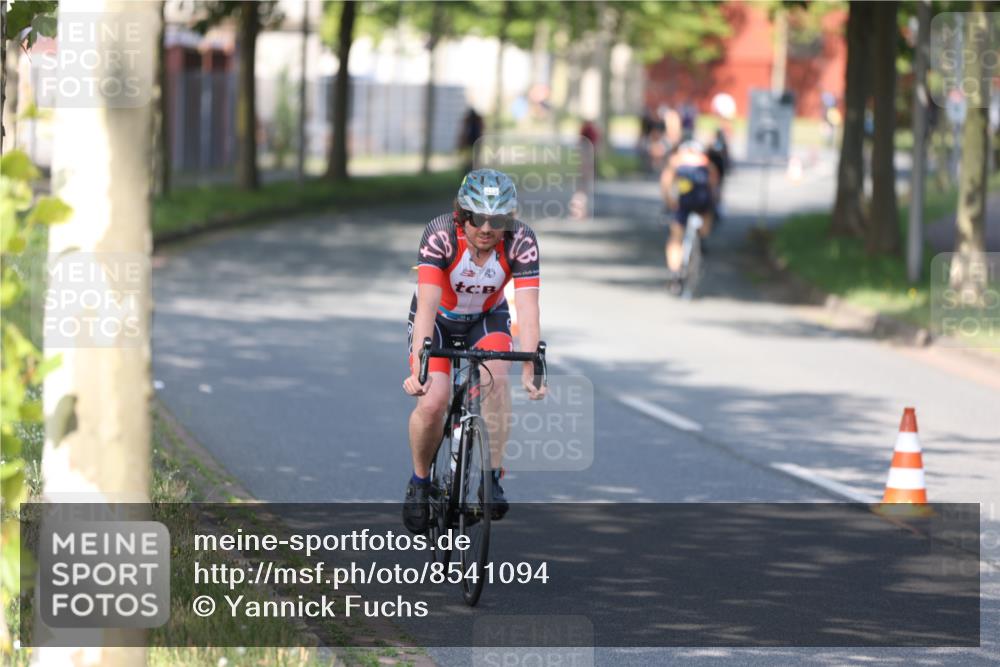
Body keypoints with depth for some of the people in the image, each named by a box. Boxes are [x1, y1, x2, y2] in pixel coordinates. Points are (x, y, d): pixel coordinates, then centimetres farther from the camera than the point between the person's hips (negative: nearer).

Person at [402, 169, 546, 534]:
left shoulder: (521, 241, -26)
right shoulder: (440, 234, -31)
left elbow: (527, 308, -31)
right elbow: (427, 305, -38)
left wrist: (529, 369, -42)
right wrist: (418, 367, -48)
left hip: (487, 318, 1)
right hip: (439, 319, -1)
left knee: (496, 377, -29)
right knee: (432, 402, -21)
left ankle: (492, 477, -17)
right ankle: (420, 481, 5)